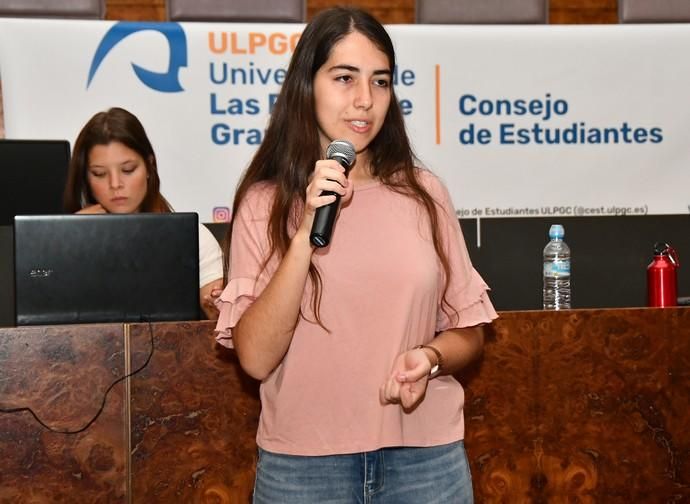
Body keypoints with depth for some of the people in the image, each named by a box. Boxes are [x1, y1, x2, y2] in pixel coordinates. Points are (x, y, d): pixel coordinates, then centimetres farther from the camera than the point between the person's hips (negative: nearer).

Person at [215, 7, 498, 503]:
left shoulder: (424, 193, -1)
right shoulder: (265, 203, -5)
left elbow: (468, 331, 7)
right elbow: (255, 358, -13)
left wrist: (429, 357, -14)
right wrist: (306, 234, -21)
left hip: (426, 456, 2)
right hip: (303, 463, -1)